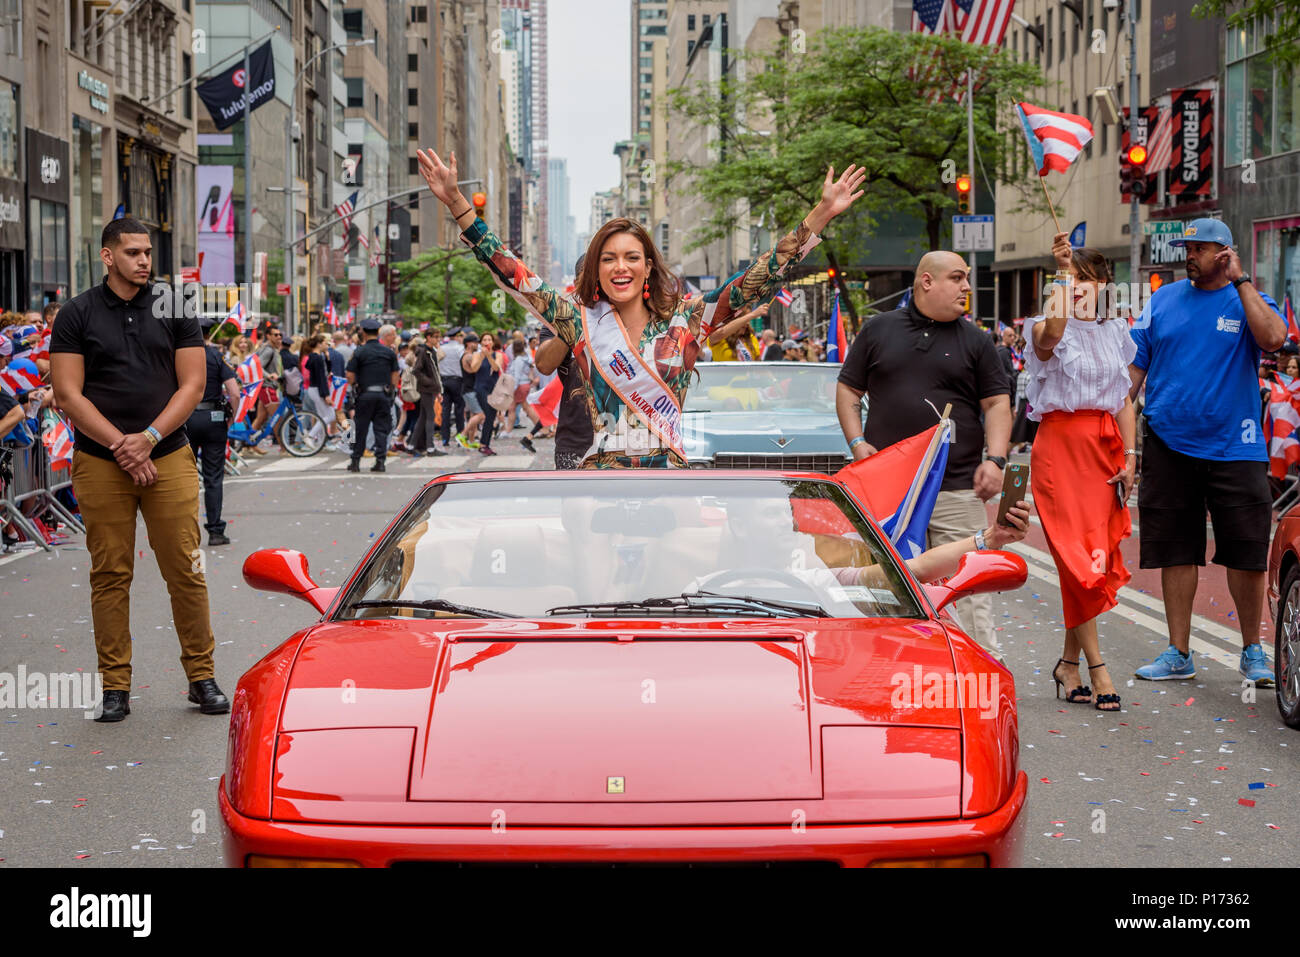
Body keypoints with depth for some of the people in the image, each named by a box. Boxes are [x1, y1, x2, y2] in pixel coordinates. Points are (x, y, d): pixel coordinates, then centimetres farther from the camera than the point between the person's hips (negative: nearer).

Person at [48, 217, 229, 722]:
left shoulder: (174, 308, 7)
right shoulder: (76, 315, 3)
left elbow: (192, 384, 3)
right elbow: (68, 394, -2)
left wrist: (148, 439, -10)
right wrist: (119, 446, -11)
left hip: (169, 458, 1)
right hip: (100, 465, -1)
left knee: (185, 570, -1)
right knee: (109, 575, 2)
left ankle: (202, 677, 9)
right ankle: (115, 687, 9)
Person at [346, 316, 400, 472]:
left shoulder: (359, 352, -6)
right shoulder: (389, 352, 4)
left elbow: (350, 376, -6)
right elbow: (396, 376, 7)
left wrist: (353, 386, 12)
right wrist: (392, 392, 16)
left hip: (365, 395, -2)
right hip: (384, 395, 2)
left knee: (361, 429, 7)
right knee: (382, 429, 5)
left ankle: (355, 461, 12)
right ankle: (380, 462, -1)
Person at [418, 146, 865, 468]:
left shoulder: (686, 320, 8)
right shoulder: (580, 322, 7)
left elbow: (758, 280, 7)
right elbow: (512, 274, 5)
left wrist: (820, 215, 3)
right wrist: (456, 203, 0)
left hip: (670, 472, 1)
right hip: (602, 471, -1)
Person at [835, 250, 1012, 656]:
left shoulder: (975, 341, 10)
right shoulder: (878, 331, 10)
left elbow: (997, 403, 7)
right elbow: (848, 390, 13)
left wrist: (995, 459, -6)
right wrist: (857, 443, -1)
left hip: (959, 486, 0)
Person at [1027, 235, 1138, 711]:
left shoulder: (1115, 333, 15)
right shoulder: (1048, 331, -2)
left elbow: (1125, 401, 15)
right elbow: (1053, 330, -29)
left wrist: (1129, 456, 5)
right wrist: (1061, 273, -32)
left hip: (1105, 447, 5)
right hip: (1060, 444, -5)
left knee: (1097, 556, 3)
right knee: (1077, 556, -10)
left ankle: (1068, 662, 14)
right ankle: (1096, 667, -7)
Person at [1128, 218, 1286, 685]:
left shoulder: (1248, 301, 3)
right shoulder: (1163, 299, 9)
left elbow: (1274, 337, -19)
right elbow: (1134, 366, 10)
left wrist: (1240, 280, -14)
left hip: (1234, 448, -2)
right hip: (1169, 445, 2)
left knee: (1248, 554, -1)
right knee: (1175, 553, 6)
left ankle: (1252, 651, 16)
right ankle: (1178, 654, 15)